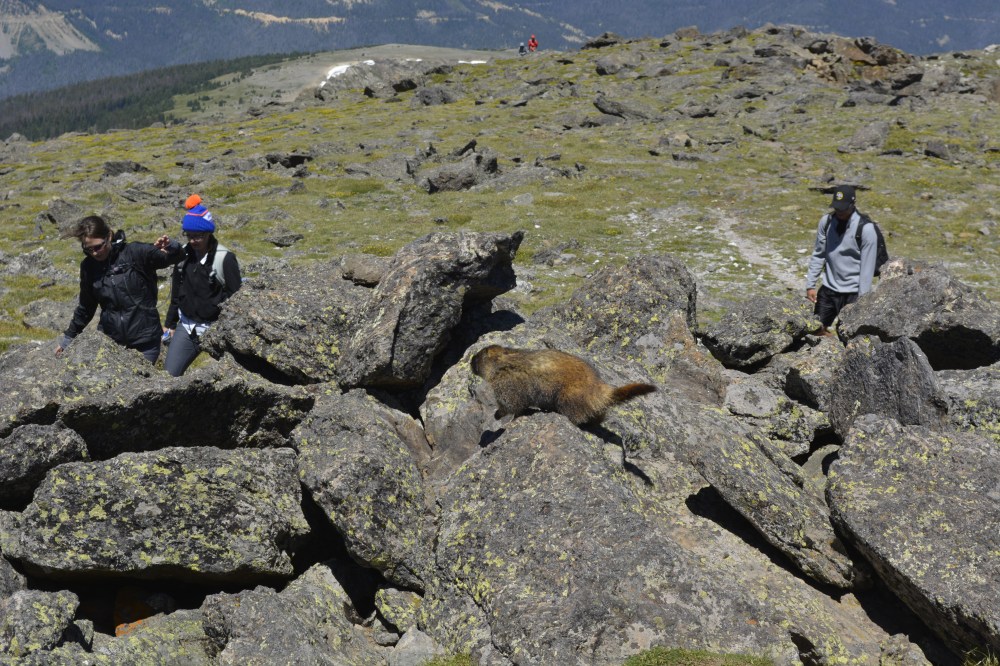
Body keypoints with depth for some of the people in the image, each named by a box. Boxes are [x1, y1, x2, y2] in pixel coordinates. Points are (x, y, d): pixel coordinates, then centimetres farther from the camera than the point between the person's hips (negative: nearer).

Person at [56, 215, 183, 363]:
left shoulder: (135, 253, -11)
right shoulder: (88, 266, 2)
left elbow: (178, 256, -17)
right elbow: (86, 307, 15)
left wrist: (170, 247, -40)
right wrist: (69, 337, 19)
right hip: (109, 340, 3)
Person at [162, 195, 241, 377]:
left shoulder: (224, 258, -14)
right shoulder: (184, 254, 4)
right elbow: (176, 293, 15)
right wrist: (169, 323, 17)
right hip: (186, 326, 6)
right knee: (169, 374, 1)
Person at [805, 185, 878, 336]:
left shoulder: (866, 228, -15)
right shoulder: (826, 221, -1)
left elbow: (867, 267, -13)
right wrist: (810, 285, 5)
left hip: (852, 293, -5)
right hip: (828, 289, 5)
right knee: (818, 329, 12)